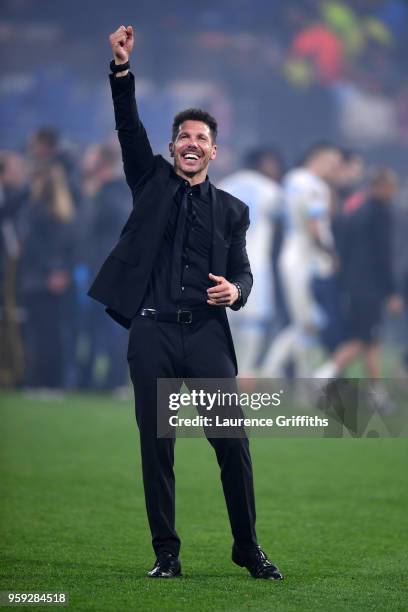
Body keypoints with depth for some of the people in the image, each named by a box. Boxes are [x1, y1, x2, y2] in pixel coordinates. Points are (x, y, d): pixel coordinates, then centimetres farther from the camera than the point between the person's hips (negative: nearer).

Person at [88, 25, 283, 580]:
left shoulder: (231, 210, 15)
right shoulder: (153, 182, 13)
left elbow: (243, 271, 13)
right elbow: (129, 128, 2)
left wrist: (235, 290, -11)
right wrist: (122, 67, -10)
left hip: (207, 334, 0)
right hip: (153, 331, 0)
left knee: (234, 445, -4)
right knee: (156, 448, 0)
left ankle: (248, 549, 8)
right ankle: (166, 554, 7)